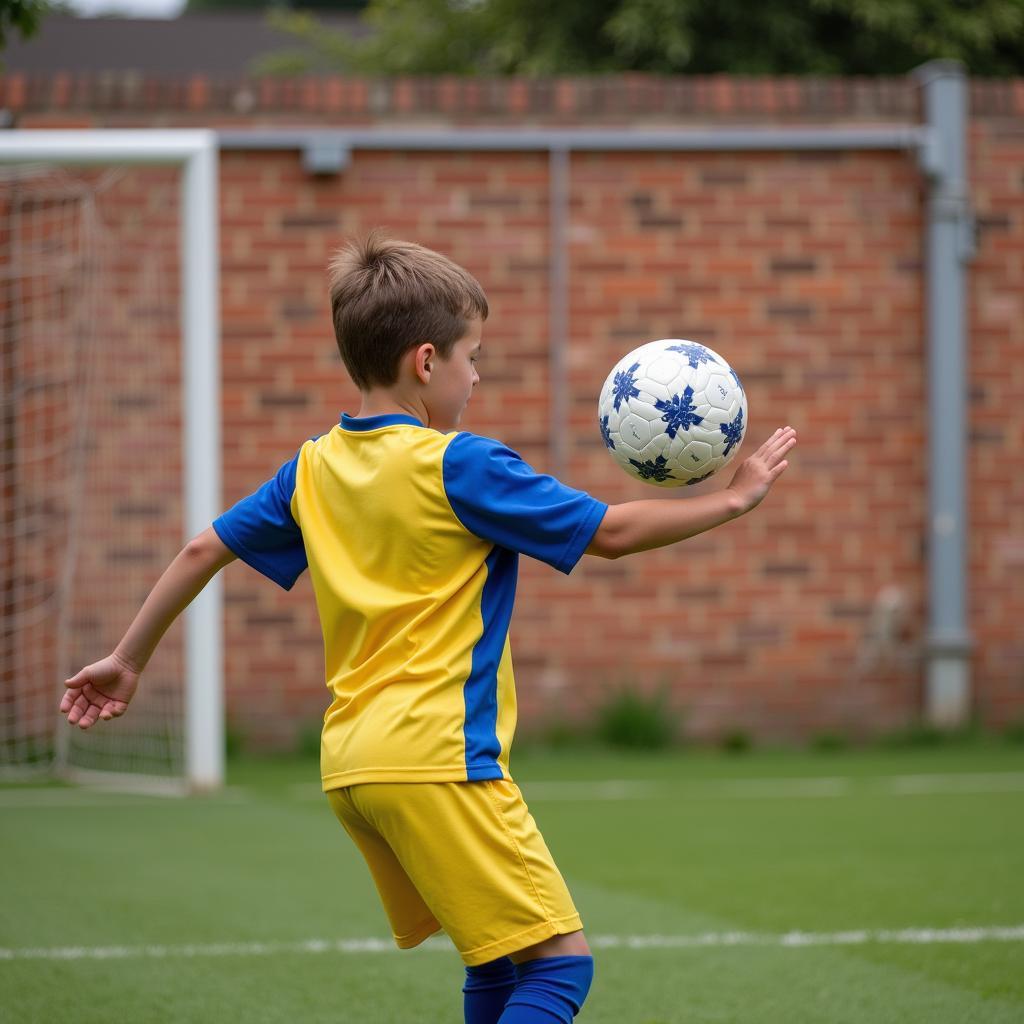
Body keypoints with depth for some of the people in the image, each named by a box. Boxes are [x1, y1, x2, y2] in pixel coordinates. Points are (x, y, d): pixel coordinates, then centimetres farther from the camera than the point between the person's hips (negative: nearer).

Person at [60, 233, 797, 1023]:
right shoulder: (460, 466, -9)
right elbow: (611, 532, -6)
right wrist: (732, 499, 5)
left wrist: (128, 659, 31)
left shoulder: (314, 468, 12)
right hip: (438, 759, -8)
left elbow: (205, 549, 19)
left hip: (350, 765, 8)